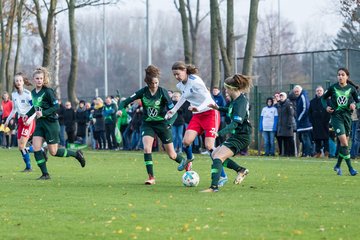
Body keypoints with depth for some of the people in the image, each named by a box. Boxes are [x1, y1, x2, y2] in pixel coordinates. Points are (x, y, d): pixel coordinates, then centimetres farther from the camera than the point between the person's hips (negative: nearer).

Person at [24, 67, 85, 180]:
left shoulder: (48, 91, -14)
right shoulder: (33, 92, 8)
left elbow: (56, 106, -16)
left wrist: (43, 113, -25)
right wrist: (28, 115, 13)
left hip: (51, 123, -7)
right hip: (40, 123, 7)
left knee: (53, 152, -3)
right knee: (36, 149, -7)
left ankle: (76, 154, 20)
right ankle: (45, 174, 1)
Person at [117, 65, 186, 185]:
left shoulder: (163, 92, -14)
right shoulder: (143, 92, -8)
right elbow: (126, 101, -6)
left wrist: (169, 123, -32)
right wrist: (120, 109, -27)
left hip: (162, 124, -2)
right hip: (148, 124, 2)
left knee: (172, 155, 5)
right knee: (147, 148, -23)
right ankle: (151, 177, -16)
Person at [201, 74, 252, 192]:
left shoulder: (240, 102, -22)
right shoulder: (237, 99, 8)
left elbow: (235, 123, -31)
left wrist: (220, 133, -38)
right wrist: (219, 108, 23)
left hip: (240, 137, -10)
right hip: (235, 135, 10)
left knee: (218, 157, -21)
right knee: (214, 154, 15)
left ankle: (214, 186, -30)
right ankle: (241, 170, 17)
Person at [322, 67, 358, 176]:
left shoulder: (351, 89, 1)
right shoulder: (333, 88, -1)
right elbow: (323, 98, 13)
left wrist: (354, 105, -11)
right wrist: (326, 106, -3)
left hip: (347, 116, 3)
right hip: (336, 115, -3)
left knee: (344, 142, 7)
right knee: (344, 142, -14)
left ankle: (338, 165, 26)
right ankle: (350, 167, -12)